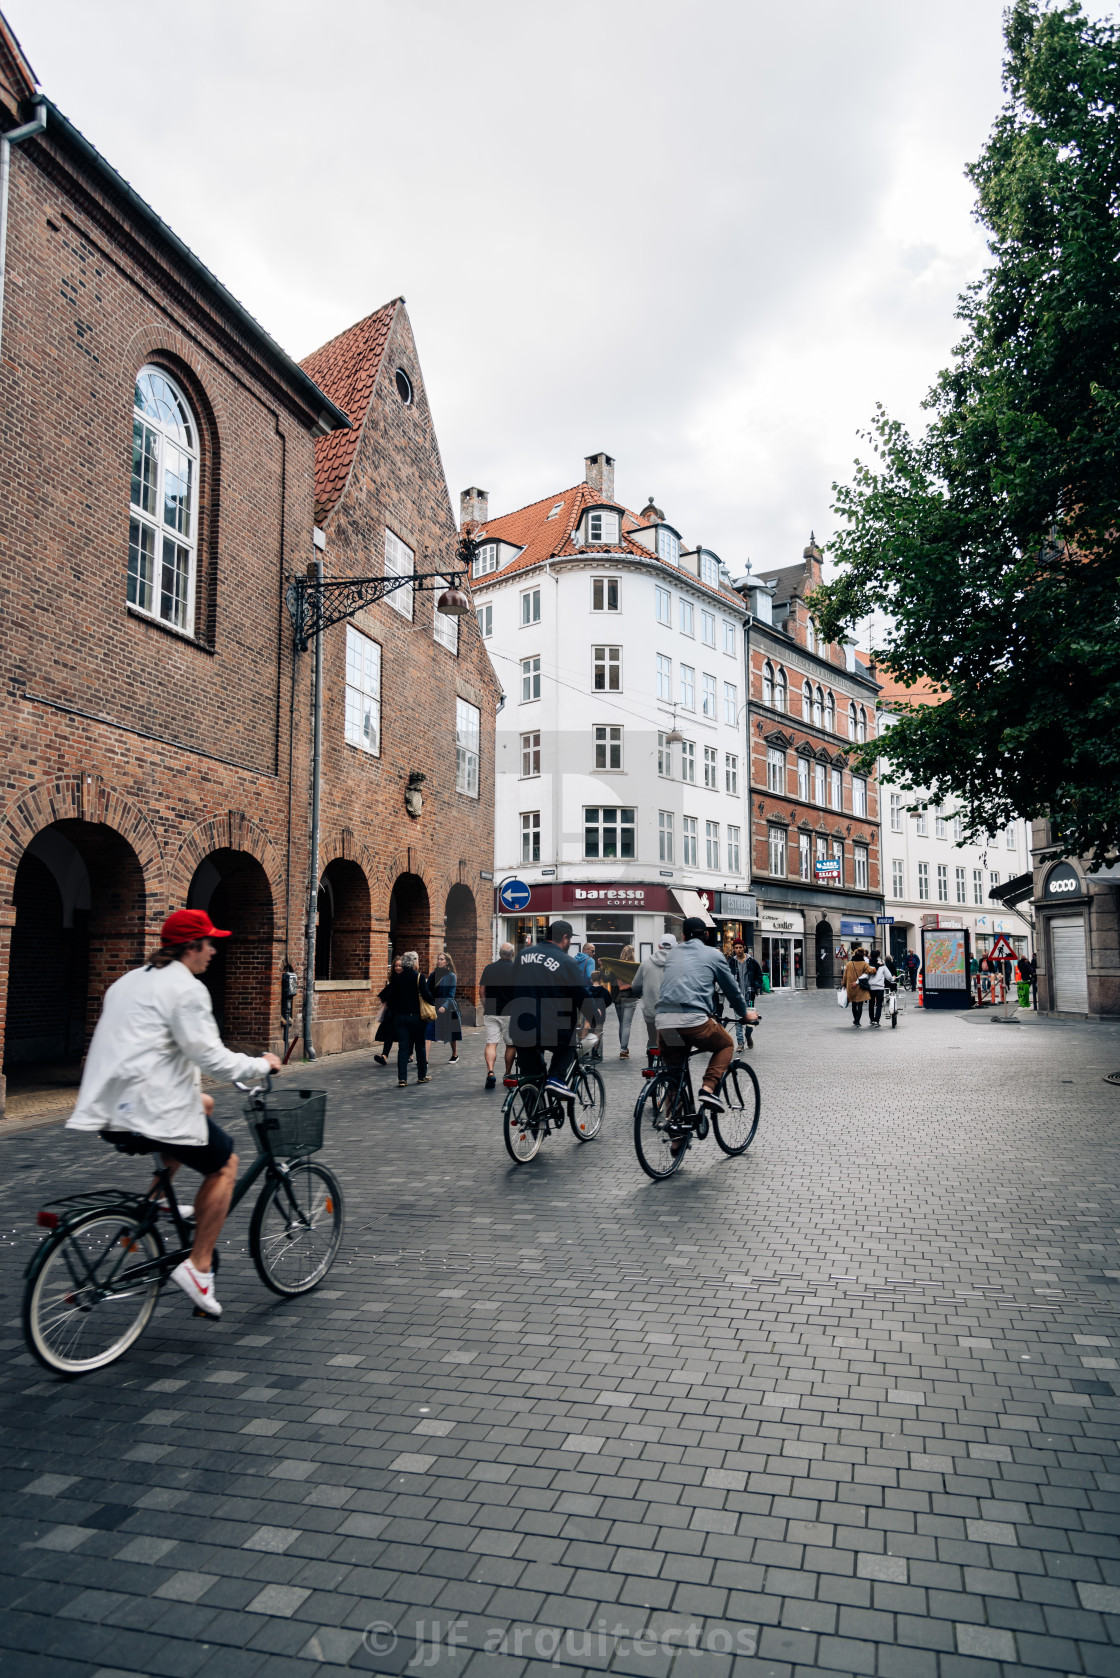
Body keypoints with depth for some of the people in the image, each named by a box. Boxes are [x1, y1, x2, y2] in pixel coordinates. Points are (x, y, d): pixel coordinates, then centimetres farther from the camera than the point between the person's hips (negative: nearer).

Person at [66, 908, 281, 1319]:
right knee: (224, 1164, 10)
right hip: (152, 1112, -9)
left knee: (204, 1103, 30)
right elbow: (211, 1057, -16)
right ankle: (198, 1267, 3)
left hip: (111, 1111, 9)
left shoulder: (128, 981, 17)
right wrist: (261, 1064, 0)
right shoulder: (186, 988, -11)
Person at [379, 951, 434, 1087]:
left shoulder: (396, 978, 2)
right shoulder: (419, 977, -9)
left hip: (399, 1016, 3)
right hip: (416, 1016, -3)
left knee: (402, 1048, 4)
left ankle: (402, 1079, -2)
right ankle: (422, 1076, 22)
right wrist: (431, 1004, 3)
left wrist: (388, 1007, 16)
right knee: (420, 1046, 12)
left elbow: (386, 995, -1)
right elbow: (427, 996, -16)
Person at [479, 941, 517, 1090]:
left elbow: (482, 990, 7)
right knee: (511, 1044, 13)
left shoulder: (488, 968, 3)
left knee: (491, 1043, -1)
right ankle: (508, 1074, 22)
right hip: (509, 1013, -2)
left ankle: (490, 1071, -21)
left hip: (490, 1012, 2)